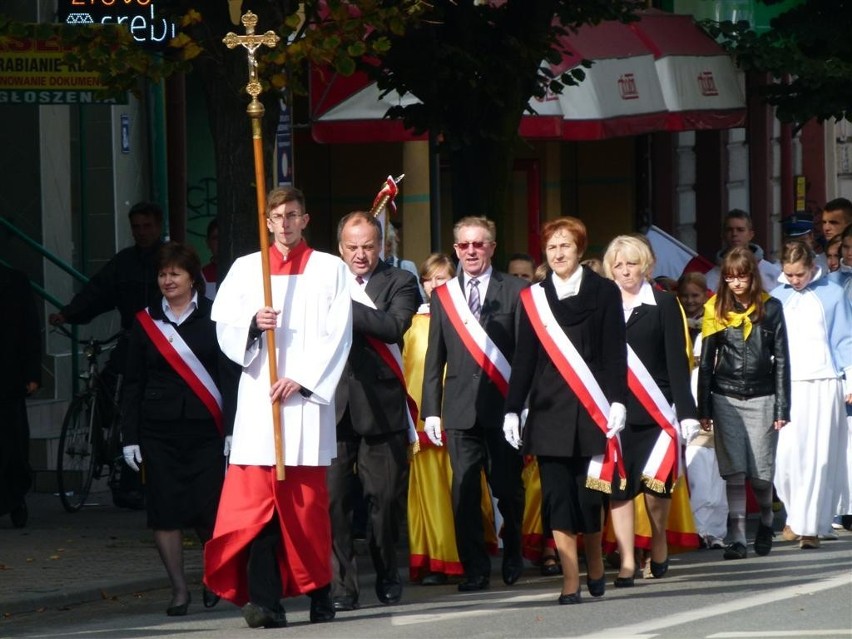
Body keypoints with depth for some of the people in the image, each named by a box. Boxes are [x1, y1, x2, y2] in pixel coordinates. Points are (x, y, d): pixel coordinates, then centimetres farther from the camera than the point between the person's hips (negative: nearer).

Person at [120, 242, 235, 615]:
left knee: (208, 512, -4)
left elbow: (229, 374, -1)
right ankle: (179, 590, 7)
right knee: (165, 512, -2)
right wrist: (130, 437, 5)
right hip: (159, 431, 2)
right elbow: (133, 384, 10)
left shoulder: (213, 318, 1)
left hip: (205, 429, -2)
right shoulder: (146, 322, 9)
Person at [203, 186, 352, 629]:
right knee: (256, 497, -9)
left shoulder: (329, 270, 9)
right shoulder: (245, 269, 14)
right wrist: (253, 323, -13)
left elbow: (337, 335, 1)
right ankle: (264, 601, -15)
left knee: (306, 500, -2)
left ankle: (319, 592, 8)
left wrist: (301, 379, -9)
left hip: (307, 395, -1)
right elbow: (224, 325, 8)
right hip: (258, 395, 1)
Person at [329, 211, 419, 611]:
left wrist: (345, 306, -18)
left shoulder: (399, 283, 7)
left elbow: (394, 325, -12)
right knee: (331, 499, -7)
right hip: (331, 407, 1)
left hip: (380, 408, -1)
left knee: (385, 498, 6)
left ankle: (388, 577, 24)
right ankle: (341, 585, -4)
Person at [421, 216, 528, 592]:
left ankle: (512, 557, 24)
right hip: (460, 408, 2)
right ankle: (475, 569, 2)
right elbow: (434, 358, 13)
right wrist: (431, 409, 6)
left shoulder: (515, 292, 3)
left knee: (508, 487, 2)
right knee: (464, 491, -3)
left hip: (503, 405, -2)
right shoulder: (442, 296, 12)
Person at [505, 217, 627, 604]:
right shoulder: (533, 298, 10)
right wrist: (512, 409, 5)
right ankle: (571, 581, -3)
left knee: (588, 494, 1)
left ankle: (595, 566, 24)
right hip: (548, 410, 2)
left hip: (590, 410, -2)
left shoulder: (603, 293, 5)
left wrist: (617, 401, -9)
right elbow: (524, 357, 10)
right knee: (557, 497, -4)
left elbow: (614, 352, 0)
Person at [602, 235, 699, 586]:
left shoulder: (664, 304, 3)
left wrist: (686, 412, -6)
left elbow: (677, 360, 0)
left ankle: (659, 542, 26)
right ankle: (626, 562, 0)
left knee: (656, 482, 0)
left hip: (654, 410, -1)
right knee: (618, 486, -3)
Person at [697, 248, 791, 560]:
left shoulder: (770, 308, 1)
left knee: (760, 473, 1)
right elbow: (706, 362, 6)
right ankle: (737, 538, -3)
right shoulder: (716, 310, 4)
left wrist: (782, 408, -3)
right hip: (726, 399, 1)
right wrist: (703, 410, 3)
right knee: (734, 471, -4)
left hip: (761, 398, -1)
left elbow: (781, 359, 2)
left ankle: (766, 520, 29)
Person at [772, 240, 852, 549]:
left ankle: (810, 526, -1)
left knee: (818, 457, -5)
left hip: (823, 384, -2)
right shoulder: (776, 298, 10)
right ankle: (794, 514, 10)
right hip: (785, 386, 2)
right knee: (785, 454, -8)